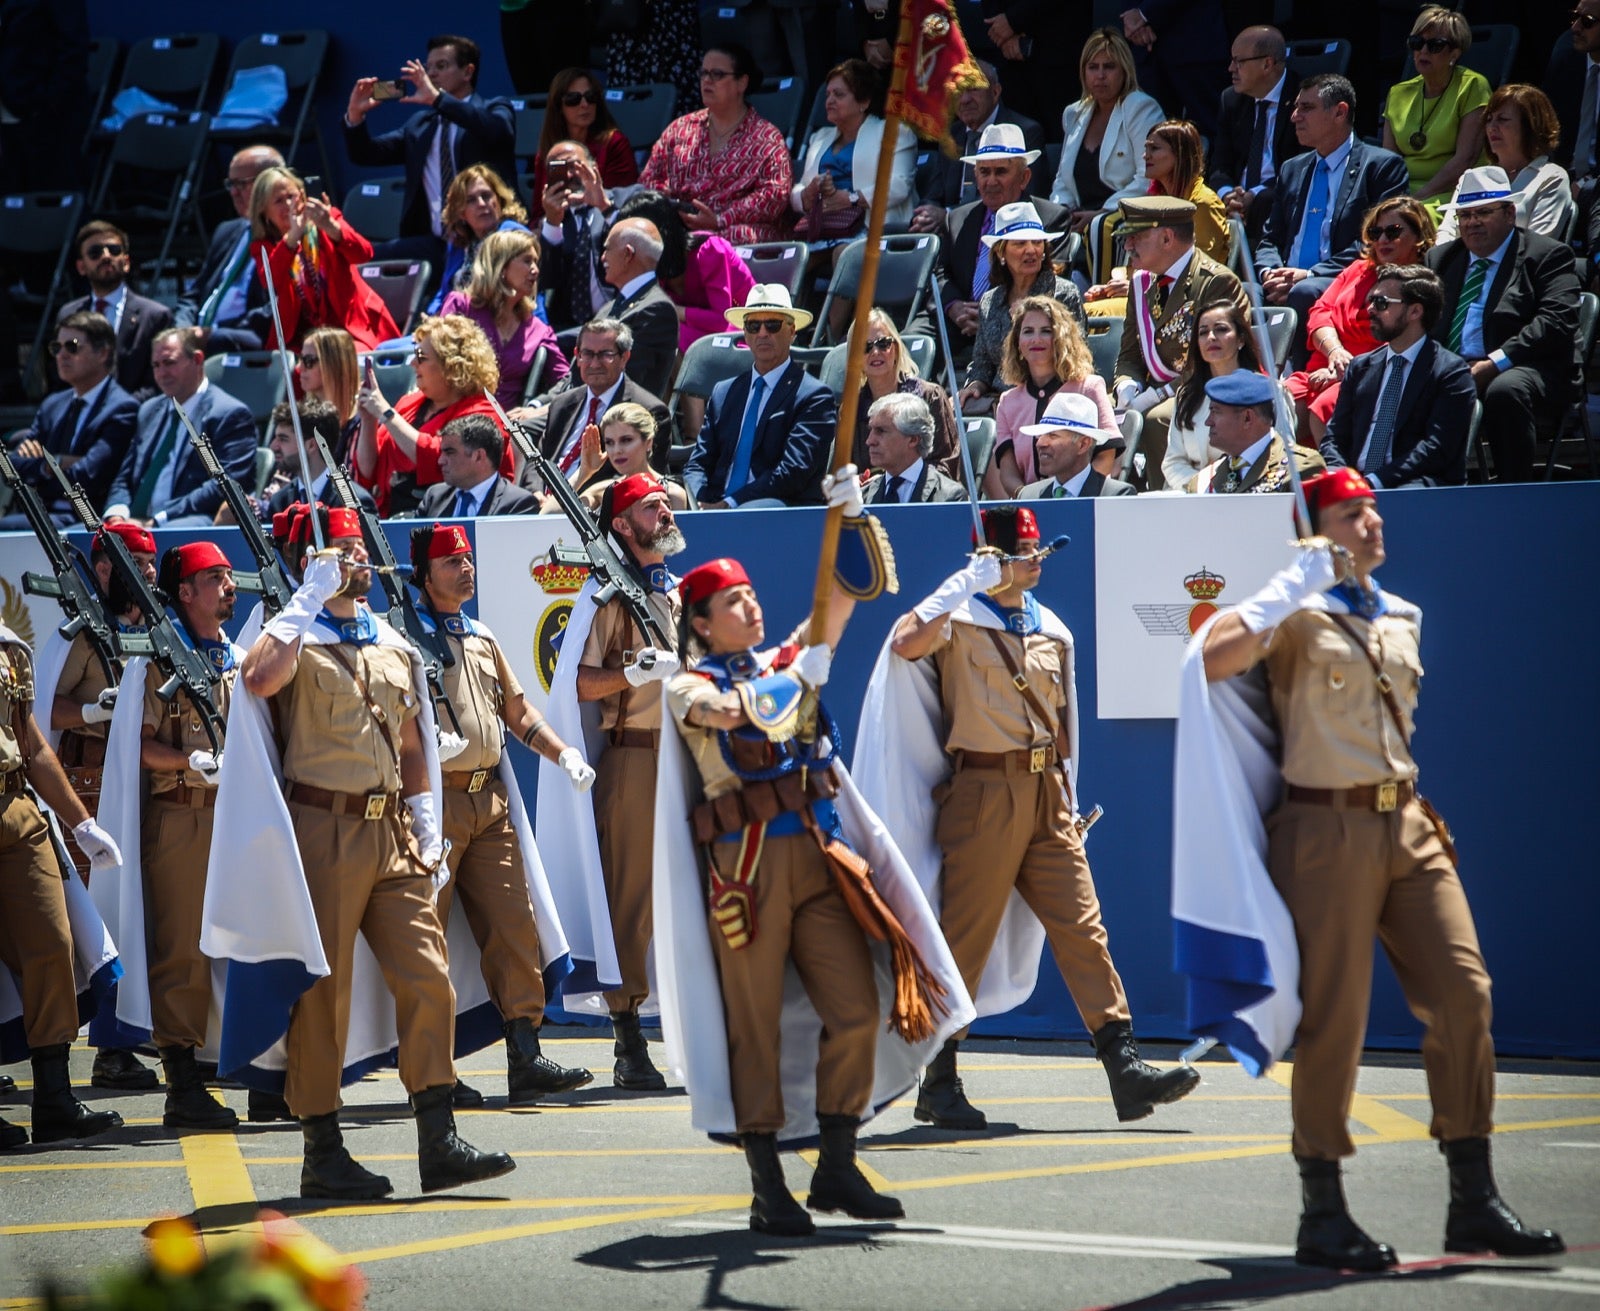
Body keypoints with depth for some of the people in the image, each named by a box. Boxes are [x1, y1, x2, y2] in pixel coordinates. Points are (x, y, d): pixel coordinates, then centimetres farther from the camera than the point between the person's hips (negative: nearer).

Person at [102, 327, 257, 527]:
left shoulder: (229, 413, 0)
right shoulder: (149, 410, 25)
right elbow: (124, 478, 23)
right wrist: (116, 514, -1)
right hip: (138, 523, 7)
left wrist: (158, 520, -15)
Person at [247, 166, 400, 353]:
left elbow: (364, 254, -14)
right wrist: (292, 237, -32)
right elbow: (270, 282, -19)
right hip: (303, 336, 1)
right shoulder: (263, 246, 4)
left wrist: (330, 227, -33)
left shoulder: (326, 218, 4)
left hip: (352, 325, -1)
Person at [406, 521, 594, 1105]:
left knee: (515, 929, 2)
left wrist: (562, 753, 9)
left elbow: (517, 712, 23)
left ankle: (526, 1060, 2)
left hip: (490, 800, 7)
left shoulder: (482, 639, 19)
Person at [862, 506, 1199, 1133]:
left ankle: (1125, 1069, -5)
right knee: (965, 938, -3)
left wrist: (1068, 795, 16)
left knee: (1082, 929, -1)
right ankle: (939, 1085, 5)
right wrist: (970, 580, -21)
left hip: (1046, 798, 6)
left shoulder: (1052, 630, 17)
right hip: (983, 793, -6)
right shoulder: (959, 620, -2)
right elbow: (905, 645, -24)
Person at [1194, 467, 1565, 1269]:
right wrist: (1293, 586, -19)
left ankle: (1473, 1204, 5)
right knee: (1333, 1017, -4)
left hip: (1408, 825, 7)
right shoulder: (1298, 617, -3)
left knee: (1463, 994, -1)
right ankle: (1322, 1217, 4)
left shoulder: (1401, 619, 19)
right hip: (1328, 831, -7)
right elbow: (1213, 657, -21)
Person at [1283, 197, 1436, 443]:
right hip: (1322, 372, 6)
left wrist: (1347, 371, -16)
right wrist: (1335, 351, -6)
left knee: (1324, 408, -35)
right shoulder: (1359, 270, 24)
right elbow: (1321, 311, 15)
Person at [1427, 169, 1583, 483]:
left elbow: (1556, 322, -8)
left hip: (1521, 371, -4)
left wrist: (1496, 363, -19)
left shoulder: (1547, 255, 6)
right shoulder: (1441, 258, 25)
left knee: (1505, 391, -39)